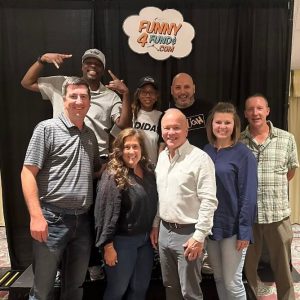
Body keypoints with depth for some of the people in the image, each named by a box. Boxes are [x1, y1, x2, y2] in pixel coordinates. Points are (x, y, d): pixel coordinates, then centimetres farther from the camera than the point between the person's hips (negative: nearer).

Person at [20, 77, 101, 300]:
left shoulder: (90, 135, 12)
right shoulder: (47, 128, -5)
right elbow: (28, 173, -10)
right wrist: (36, 216, -17)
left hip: (83, 220, 5)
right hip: (52, 217, -5)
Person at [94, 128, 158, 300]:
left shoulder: (149, 172, 5)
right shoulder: (113, 176, -15)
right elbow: (106, 212, -17)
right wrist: (108, 245, -17)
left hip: (146, 239, 6)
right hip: (122, 241, -6)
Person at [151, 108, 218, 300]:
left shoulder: (200, 158, -16)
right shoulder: (162, 157, 8)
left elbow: (209, 201, -18)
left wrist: (199, 236, -19)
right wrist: (156, 224, 15)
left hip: (188, 233, -7)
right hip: (164, 231, 7)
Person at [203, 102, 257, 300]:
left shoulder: (243, 154, -11)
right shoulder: (206, 151, 4)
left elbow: (248, 196, -12)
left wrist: (244, 231, -14)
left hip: (232, 226, -5)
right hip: (211, 225, 5)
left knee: (232, 282, 5)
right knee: (219, 278, 18)